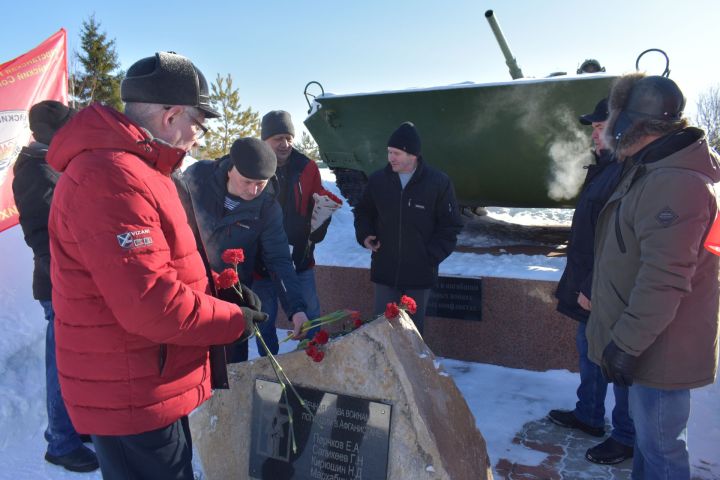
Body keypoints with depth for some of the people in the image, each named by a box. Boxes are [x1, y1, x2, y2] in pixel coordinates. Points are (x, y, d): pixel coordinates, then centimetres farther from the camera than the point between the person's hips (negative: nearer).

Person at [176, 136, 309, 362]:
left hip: (234, 295, 1)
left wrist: (296, 307, -26)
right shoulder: (197, 176, -19)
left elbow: (279, 259, -15)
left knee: (234, 363, 10)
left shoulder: (267, 206, -15)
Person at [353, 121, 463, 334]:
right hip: (384, 270, 2)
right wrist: (364, 235, -3)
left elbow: (450, 225, -2)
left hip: (420, 273, -2)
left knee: (414, 328, 13)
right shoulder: (377, 179, -1)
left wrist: (432, 256, -10)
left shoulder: (439, 182, -9)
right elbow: (363, 212, 15)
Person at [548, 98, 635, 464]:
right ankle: (589, 415, 39)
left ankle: (627, 438, 22)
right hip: (592, 286, 10)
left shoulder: (628, 173, -22)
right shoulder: (607, 167, 12)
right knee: (589, 349, 21)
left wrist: (593, 287, -22)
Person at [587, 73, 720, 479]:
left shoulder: (674, 183, -24)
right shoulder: (651, 171, 10)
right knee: (650, 437, 24)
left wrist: (627, 342, -23)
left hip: (659, 350, -10)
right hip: (651, 344, 10)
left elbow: (664, 279, -29)